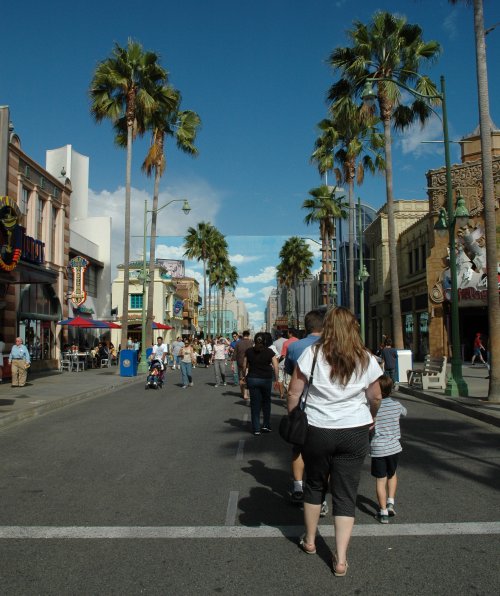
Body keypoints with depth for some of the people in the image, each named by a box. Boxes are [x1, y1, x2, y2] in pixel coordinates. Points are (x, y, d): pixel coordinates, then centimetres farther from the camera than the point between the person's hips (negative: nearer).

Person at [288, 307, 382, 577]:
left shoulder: (312, 354, -10)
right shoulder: (366, 359, -3)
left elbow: (293, 393, -7)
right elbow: (376, 398, 9)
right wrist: (371, 418, 28)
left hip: (317, 430, -1)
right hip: (355, 432, 1)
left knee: (314, 486, 19)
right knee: (346, 494, 10)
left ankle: (309, 541, 37)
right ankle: (341, 558, 12)